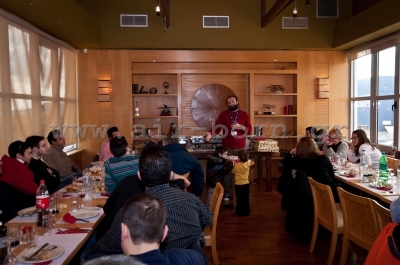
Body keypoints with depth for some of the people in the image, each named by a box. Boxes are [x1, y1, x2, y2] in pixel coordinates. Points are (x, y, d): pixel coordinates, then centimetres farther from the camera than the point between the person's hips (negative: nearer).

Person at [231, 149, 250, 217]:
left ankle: (239, 212, 16)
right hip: (246, 184, 3)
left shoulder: (236, 165, -18)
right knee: (246, 199, 13)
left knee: (239, 199, 8)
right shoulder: (248, 164, -8)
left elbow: (233, 172, -1)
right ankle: (246, 212, 22)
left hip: (238, 184, -3)